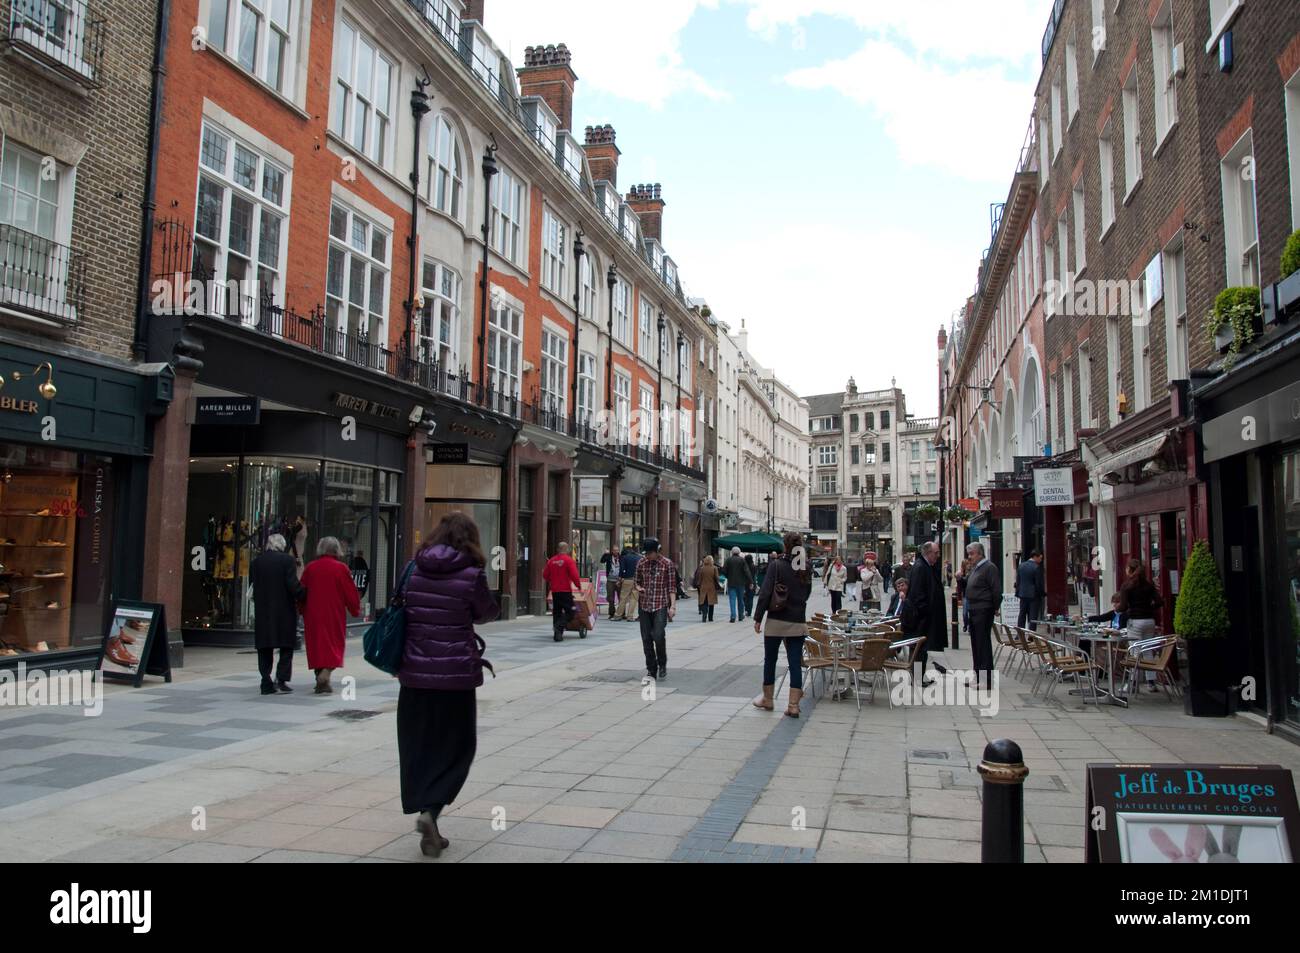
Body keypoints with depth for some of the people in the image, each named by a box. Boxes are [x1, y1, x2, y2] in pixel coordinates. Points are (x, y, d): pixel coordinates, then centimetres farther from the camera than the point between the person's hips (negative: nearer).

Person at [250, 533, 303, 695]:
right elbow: (293, 585, -14)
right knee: (286, 647, 6)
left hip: (262, 611, 4)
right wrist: (302, 598, 0)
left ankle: (266, 683, 9)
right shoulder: (288, 560, -7)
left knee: (265, 648, 10)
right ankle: (281, 679, -5)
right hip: (285, 611, -4)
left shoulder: (256, 562, 6)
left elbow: (253, 587, 8)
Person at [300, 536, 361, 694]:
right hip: (334, 615, -3)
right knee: (334, 644, 1)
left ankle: (320, 676, 16)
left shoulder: (310, 568, 2)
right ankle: (325, 675, -20)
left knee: (316, 645, 12)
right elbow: (351, 592, -4)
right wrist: (355, 610, 11)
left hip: (313, 615, 3)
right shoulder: (341, 568, -7)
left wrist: (303, 611, 23)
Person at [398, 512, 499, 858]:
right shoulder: (471, 575, -10)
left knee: (418, 749, 15)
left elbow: (404, 611, 9)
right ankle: (430, 810, -8)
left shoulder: (414, 571, 1)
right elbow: (487, 613, 3)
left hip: (414, 675, 4)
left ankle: (429, 830, 22)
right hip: (456, 676, -4)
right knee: (457, 748, 10)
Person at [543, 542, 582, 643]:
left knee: (557, 612, 12)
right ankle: (559, 626, -21)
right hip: (566, 591, -5)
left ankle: (558, 634, 11)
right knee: (569, 612, 1)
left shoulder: (551, 561, 6)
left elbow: (545, 575, 11)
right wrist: (579, 585, -2)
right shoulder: (568, 560, -9)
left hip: (554, 591, 5)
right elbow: (574, 575, -16)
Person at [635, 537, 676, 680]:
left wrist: (672, 605, -7)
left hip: (661, 605, -4)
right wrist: (638, 588, -5)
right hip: (645, 605, 4)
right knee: (646, 639, 4)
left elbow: (671, 586, 0)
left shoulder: (667, 564, -2)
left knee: (658, 636, -16)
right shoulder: (641, 564, 7)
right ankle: (651, 669, 17)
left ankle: (662, 665, 8)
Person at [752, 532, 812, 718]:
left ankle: (767, 699, 24)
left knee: (770, 660, 12)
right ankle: (793, 705, 2)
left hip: (776, 620, -3)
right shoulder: (805, 569, 4)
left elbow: (765, 593, -12)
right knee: (795, 663, 4)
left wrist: (758, 618, -8)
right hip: (798, 622, 3)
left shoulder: (776, 565, -9)